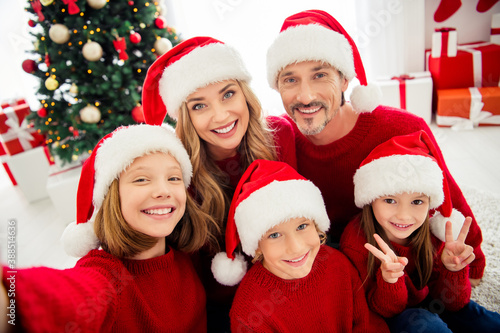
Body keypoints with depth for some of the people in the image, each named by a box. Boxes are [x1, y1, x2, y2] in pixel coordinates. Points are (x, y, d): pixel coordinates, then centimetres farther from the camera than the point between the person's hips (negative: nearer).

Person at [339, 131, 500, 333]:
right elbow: (384, 311, -20)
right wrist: (389, 280, -42)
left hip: (428, 303, 5)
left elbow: (452, 304, -10)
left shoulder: (434, 229, -17)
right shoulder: (356, 241, -26)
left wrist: (451, 269, -31)